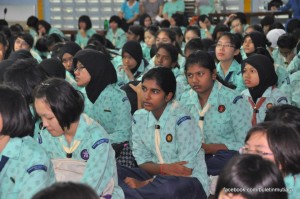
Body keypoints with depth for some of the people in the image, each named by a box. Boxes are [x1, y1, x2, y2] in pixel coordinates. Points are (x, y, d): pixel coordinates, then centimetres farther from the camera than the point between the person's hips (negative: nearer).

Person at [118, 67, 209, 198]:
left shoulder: (181, 120, -17)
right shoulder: (139, 117, 1)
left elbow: (185, 170, -18)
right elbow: (142, 162, 2)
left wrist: (143, 184, -21)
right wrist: (164, 168, -21)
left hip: (189, 180, -6)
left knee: (170, 188, -40)